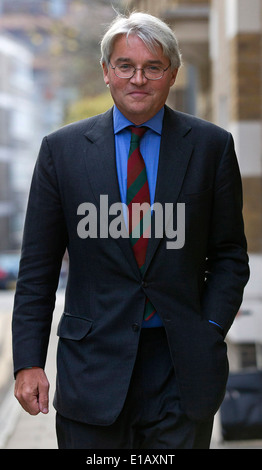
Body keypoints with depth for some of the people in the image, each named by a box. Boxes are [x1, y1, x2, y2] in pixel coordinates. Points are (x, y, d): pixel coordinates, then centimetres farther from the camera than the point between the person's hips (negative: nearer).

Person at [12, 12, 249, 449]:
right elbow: (38, 264, 3)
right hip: (94, 361, 0)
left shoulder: (211, 146, 3)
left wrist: (211, 331, -6)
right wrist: (28, 361, -2)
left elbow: (229, 253, 7)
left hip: (182, 364, 0)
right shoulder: (62, 149, 3)